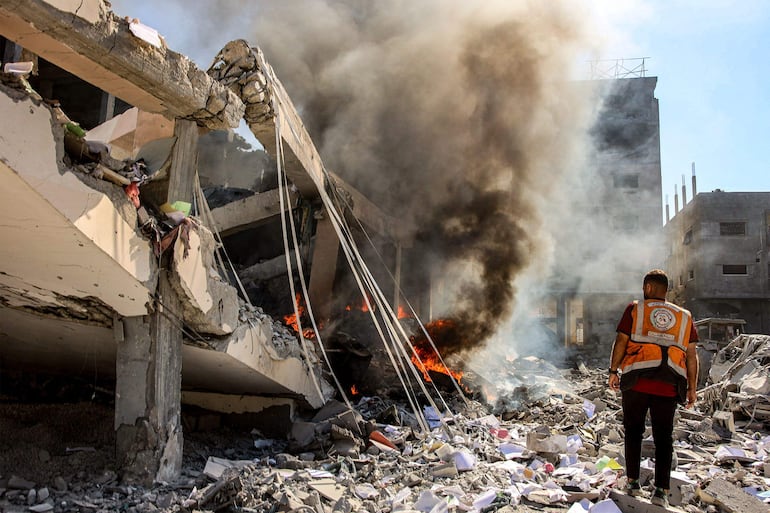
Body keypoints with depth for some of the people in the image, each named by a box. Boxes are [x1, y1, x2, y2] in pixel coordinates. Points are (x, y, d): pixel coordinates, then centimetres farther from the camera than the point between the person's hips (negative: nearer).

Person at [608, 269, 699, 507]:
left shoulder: (635, 309, 6)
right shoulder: (684, 316, 14)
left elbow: (621, 342, 0)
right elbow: (691, 355, 9)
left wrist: (613, 371, 7)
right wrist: (692, 388, 12)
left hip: (637, 381, -2)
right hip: (668, 386, 2)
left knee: (633, 431, 12)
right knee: (664, 437, 8)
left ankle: (633, 482, 15)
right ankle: (661, 491, 2)